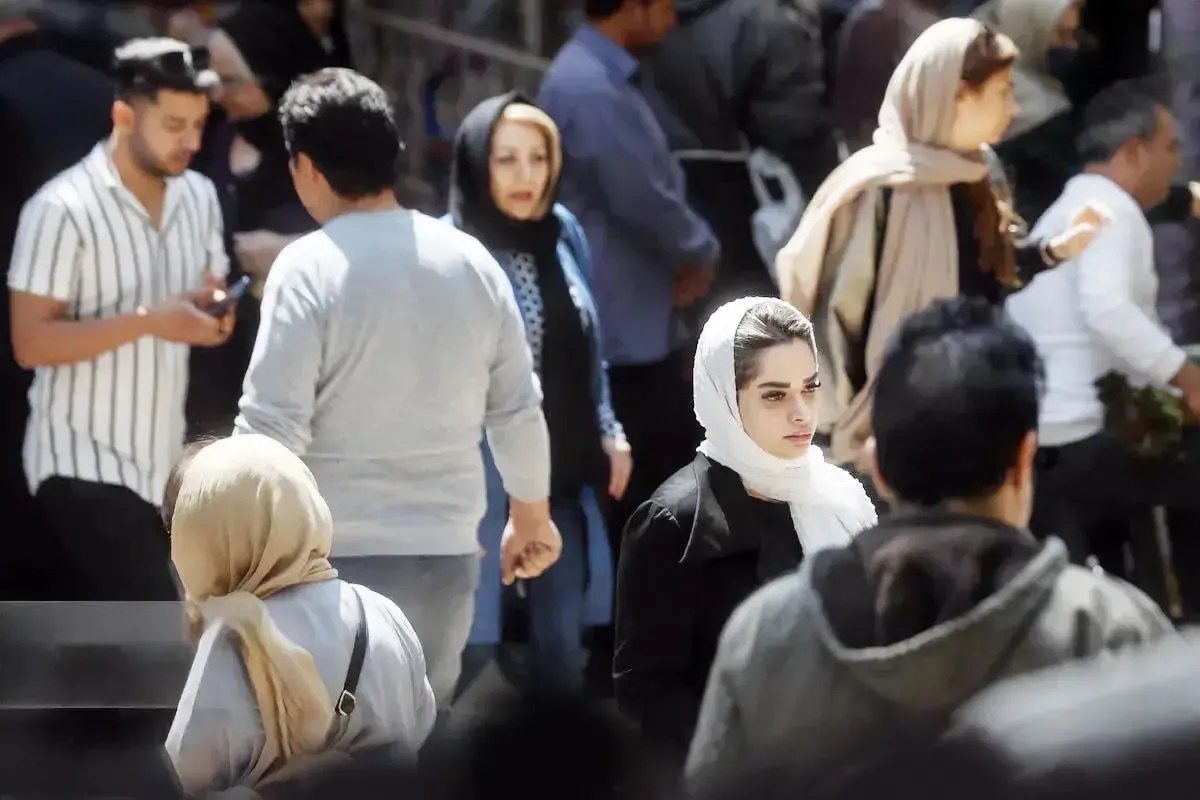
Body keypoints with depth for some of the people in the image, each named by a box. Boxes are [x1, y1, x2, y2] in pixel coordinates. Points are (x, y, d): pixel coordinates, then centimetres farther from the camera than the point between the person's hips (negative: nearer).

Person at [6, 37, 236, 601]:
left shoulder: (198, 198, 7)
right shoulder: (63, 209, -15)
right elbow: (31, 344, -17)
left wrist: (212, 315, -6)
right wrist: (147, 321, -26)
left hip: (160, 461, 7)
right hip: (86, 463, -7)